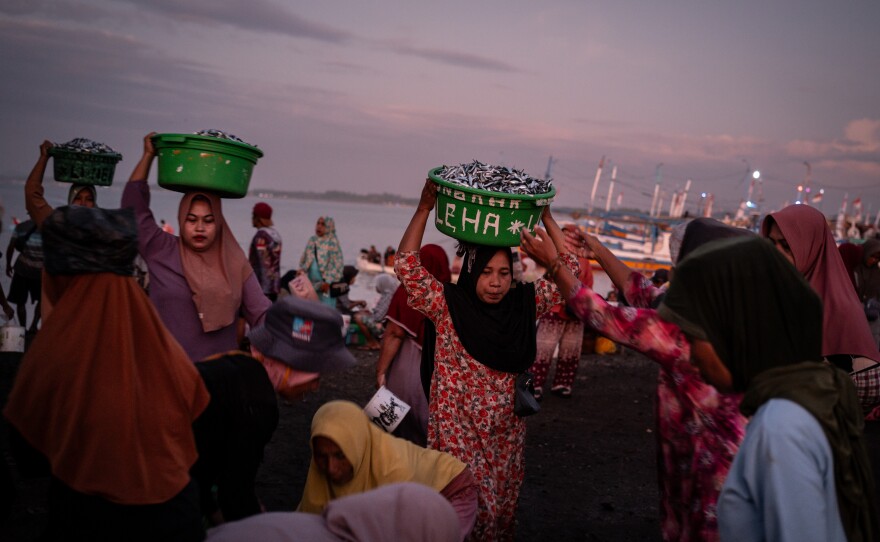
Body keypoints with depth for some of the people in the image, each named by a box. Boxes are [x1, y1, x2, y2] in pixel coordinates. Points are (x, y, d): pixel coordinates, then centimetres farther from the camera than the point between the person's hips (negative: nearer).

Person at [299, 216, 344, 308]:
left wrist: (328, 282, -15)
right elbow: (304, 258, 18)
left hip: (325, 284, -6)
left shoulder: (333, 242, -7)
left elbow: (337, 263, -11)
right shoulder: (312, 240, 11)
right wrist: (302, 271, 2)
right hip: (311, 282, 6)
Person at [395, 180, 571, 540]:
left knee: (502, 507, 15)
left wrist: (546, 218, -3)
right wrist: (424, 210, -21)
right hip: (458, 431, -4)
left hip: (507, 433, 4)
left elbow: (568, 270, 2)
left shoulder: (525, 305, 0)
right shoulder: (447, 306, -9)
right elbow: (406, 264, -18)